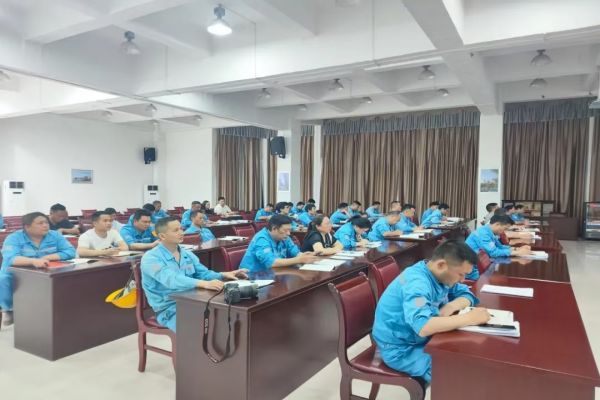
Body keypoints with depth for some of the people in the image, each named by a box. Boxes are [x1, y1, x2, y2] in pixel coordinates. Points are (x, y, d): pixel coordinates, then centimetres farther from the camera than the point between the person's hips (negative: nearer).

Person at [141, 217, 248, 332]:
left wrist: (224, 275, -12)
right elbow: (171, 280, -29)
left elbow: (204, 274, 10)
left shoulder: (187, 254, 11)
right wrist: (204, 284, -42)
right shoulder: (151, 258, -13)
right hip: (170, 309, -6)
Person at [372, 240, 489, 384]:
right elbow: (423, 326, -44)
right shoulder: (416, 282, -30)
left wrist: (450, 306, -15)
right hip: (401, 349, -8)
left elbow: (466, 295, 7)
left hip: (422, 339, 8)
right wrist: (469, 318, -36)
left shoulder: (439, 274, -4)